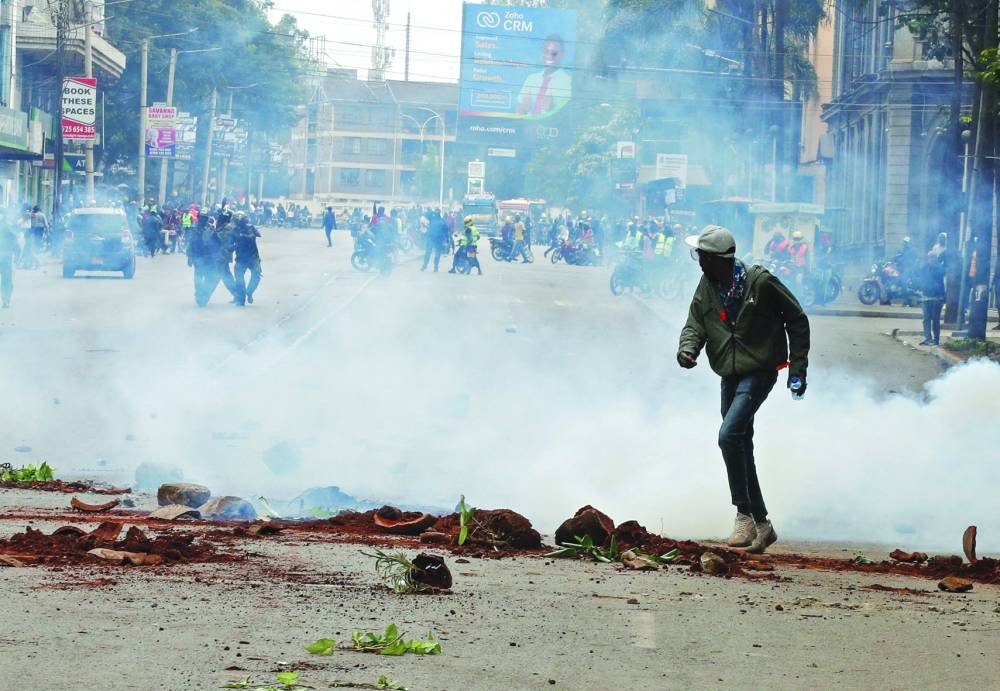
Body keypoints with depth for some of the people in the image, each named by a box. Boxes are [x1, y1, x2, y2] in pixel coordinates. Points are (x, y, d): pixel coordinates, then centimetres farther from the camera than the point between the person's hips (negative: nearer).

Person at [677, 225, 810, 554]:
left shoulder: (760, 282, -13)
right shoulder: (706, 287, 4)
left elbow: (797, 320, -5)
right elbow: (695, 325, 6)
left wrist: (797, 368, -6)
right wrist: (687, 349, -18)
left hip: (760, 372, -7)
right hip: (730, 376, 7)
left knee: (729, 435, -24)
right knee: (741, 449, 11)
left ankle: (744, 515, -17)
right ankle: (762, 525, 23)